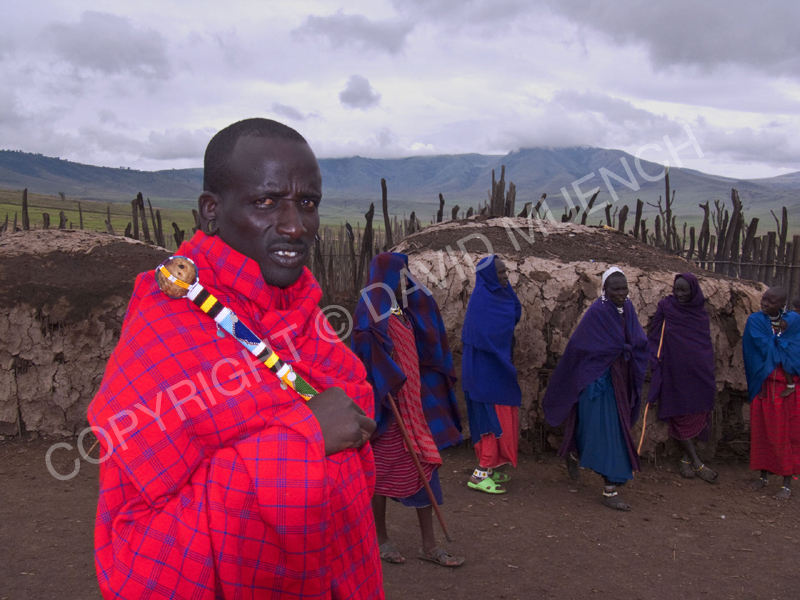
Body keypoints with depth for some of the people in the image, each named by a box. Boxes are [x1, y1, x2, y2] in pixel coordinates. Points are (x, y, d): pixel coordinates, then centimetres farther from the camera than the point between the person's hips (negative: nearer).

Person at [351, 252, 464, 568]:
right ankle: (382, 539, 22)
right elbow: (370, 357, -18)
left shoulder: (404, 310, 13)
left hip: (415, 400, 8)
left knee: (423, 466, 7)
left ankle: (429, 545, 15)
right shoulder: (370, 313, -11)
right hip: (387, 402, -8)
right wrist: (388, 391, -21)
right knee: (383, 470, 6)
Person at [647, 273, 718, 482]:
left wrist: (711, 380, 13)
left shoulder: (701, 313, 9)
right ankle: (696, 462, 6)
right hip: (675, 373, -3)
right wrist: (656, 362, -11)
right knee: (681, 416, -1)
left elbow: (707, 345, 15)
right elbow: (655, 338, 0)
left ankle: (687, 457, 17)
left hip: (699, 374, 3)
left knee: (697, 415, 4)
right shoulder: (666, 307, -1)